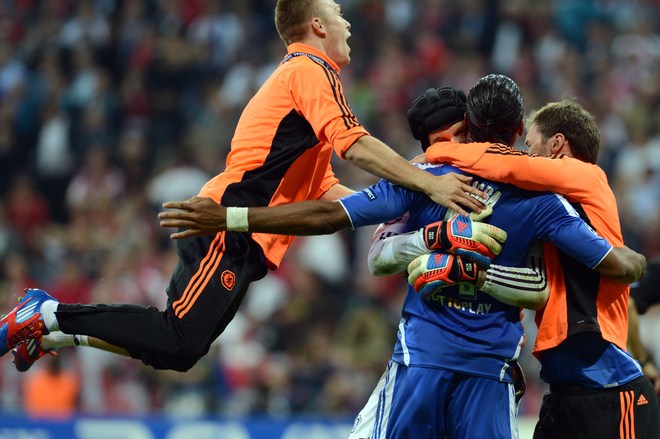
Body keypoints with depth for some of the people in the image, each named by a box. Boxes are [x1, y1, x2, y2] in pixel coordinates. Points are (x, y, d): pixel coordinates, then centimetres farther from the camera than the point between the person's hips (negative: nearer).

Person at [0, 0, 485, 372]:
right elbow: (355, 147, -17)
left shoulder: (298, 75, 27)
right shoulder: (312, 71, -4)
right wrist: (430, 184, -19)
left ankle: (50, 325, 11)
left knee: (175, 346, 7)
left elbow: (325, 190, 24)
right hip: (230, 229, -10)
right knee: (178, 346, -17)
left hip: (233, 234, 10)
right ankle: (50, 316, -10)